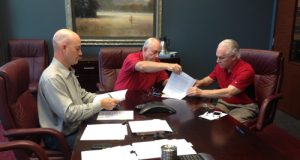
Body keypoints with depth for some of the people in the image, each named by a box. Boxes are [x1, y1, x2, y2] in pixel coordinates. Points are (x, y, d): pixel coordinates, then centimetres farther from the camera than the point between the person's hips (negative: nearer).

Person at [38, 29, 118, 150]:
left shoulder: (68, 70, 5)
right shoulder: (52, 78, -26)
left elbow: (81, 94, 15)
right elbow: (69, 113, -30)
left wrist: (103, 99, -1)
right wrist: (100, 104, -24)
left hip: (76, 127, 9)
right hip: (60, 137, -9)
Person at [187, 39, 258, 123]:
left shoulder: (246, 70, -23)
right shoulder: (220, 65, -2)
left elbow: (228, 93, -33)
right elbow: (209, 79, 17)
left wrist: (201, 92, -34)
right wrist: (196, 83, -6)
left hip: (244, 106, -5)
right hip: (224, 103, 6)